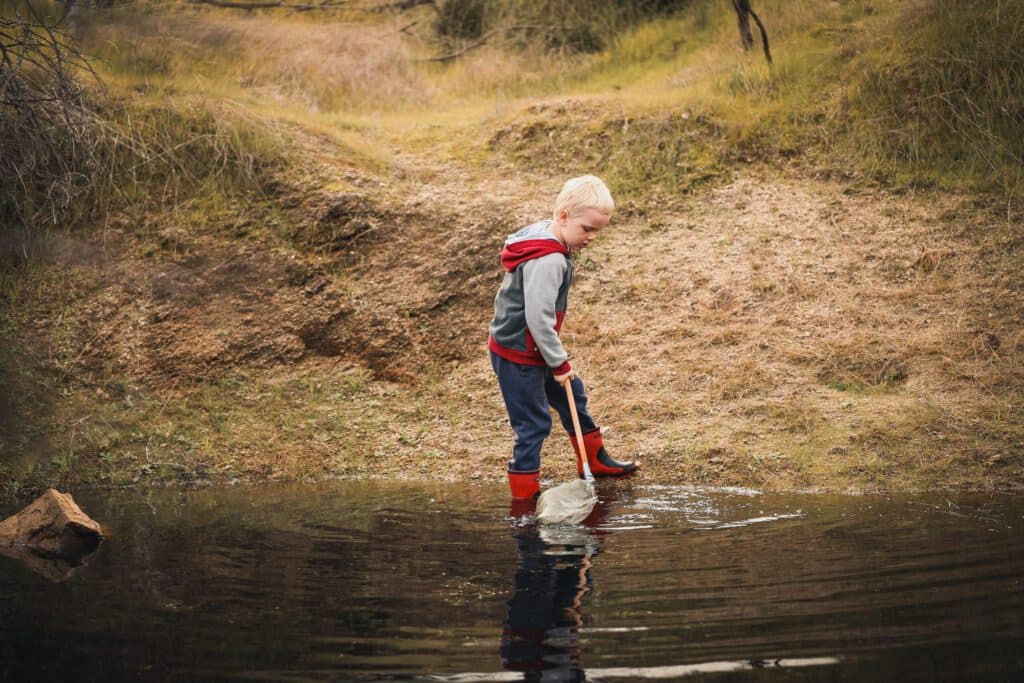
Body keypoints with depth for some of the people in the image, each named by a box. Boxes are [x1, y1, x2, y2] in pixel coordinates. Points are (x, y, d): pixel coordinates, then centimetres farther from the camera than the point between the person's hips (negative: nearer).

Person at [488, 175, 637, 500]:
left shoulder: (547, 238, 2)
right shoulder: (548, 260, -29)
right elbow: (539, 318, -30)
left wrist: (557, 358, 18)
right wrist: (559, 362, -21)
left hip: (533, 349, 11)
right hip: (517, 356, -10)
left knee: (572, 395, 23)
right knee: (534, 423, -1)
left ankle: (594, 460, 42)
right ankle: (524, 496, 12)